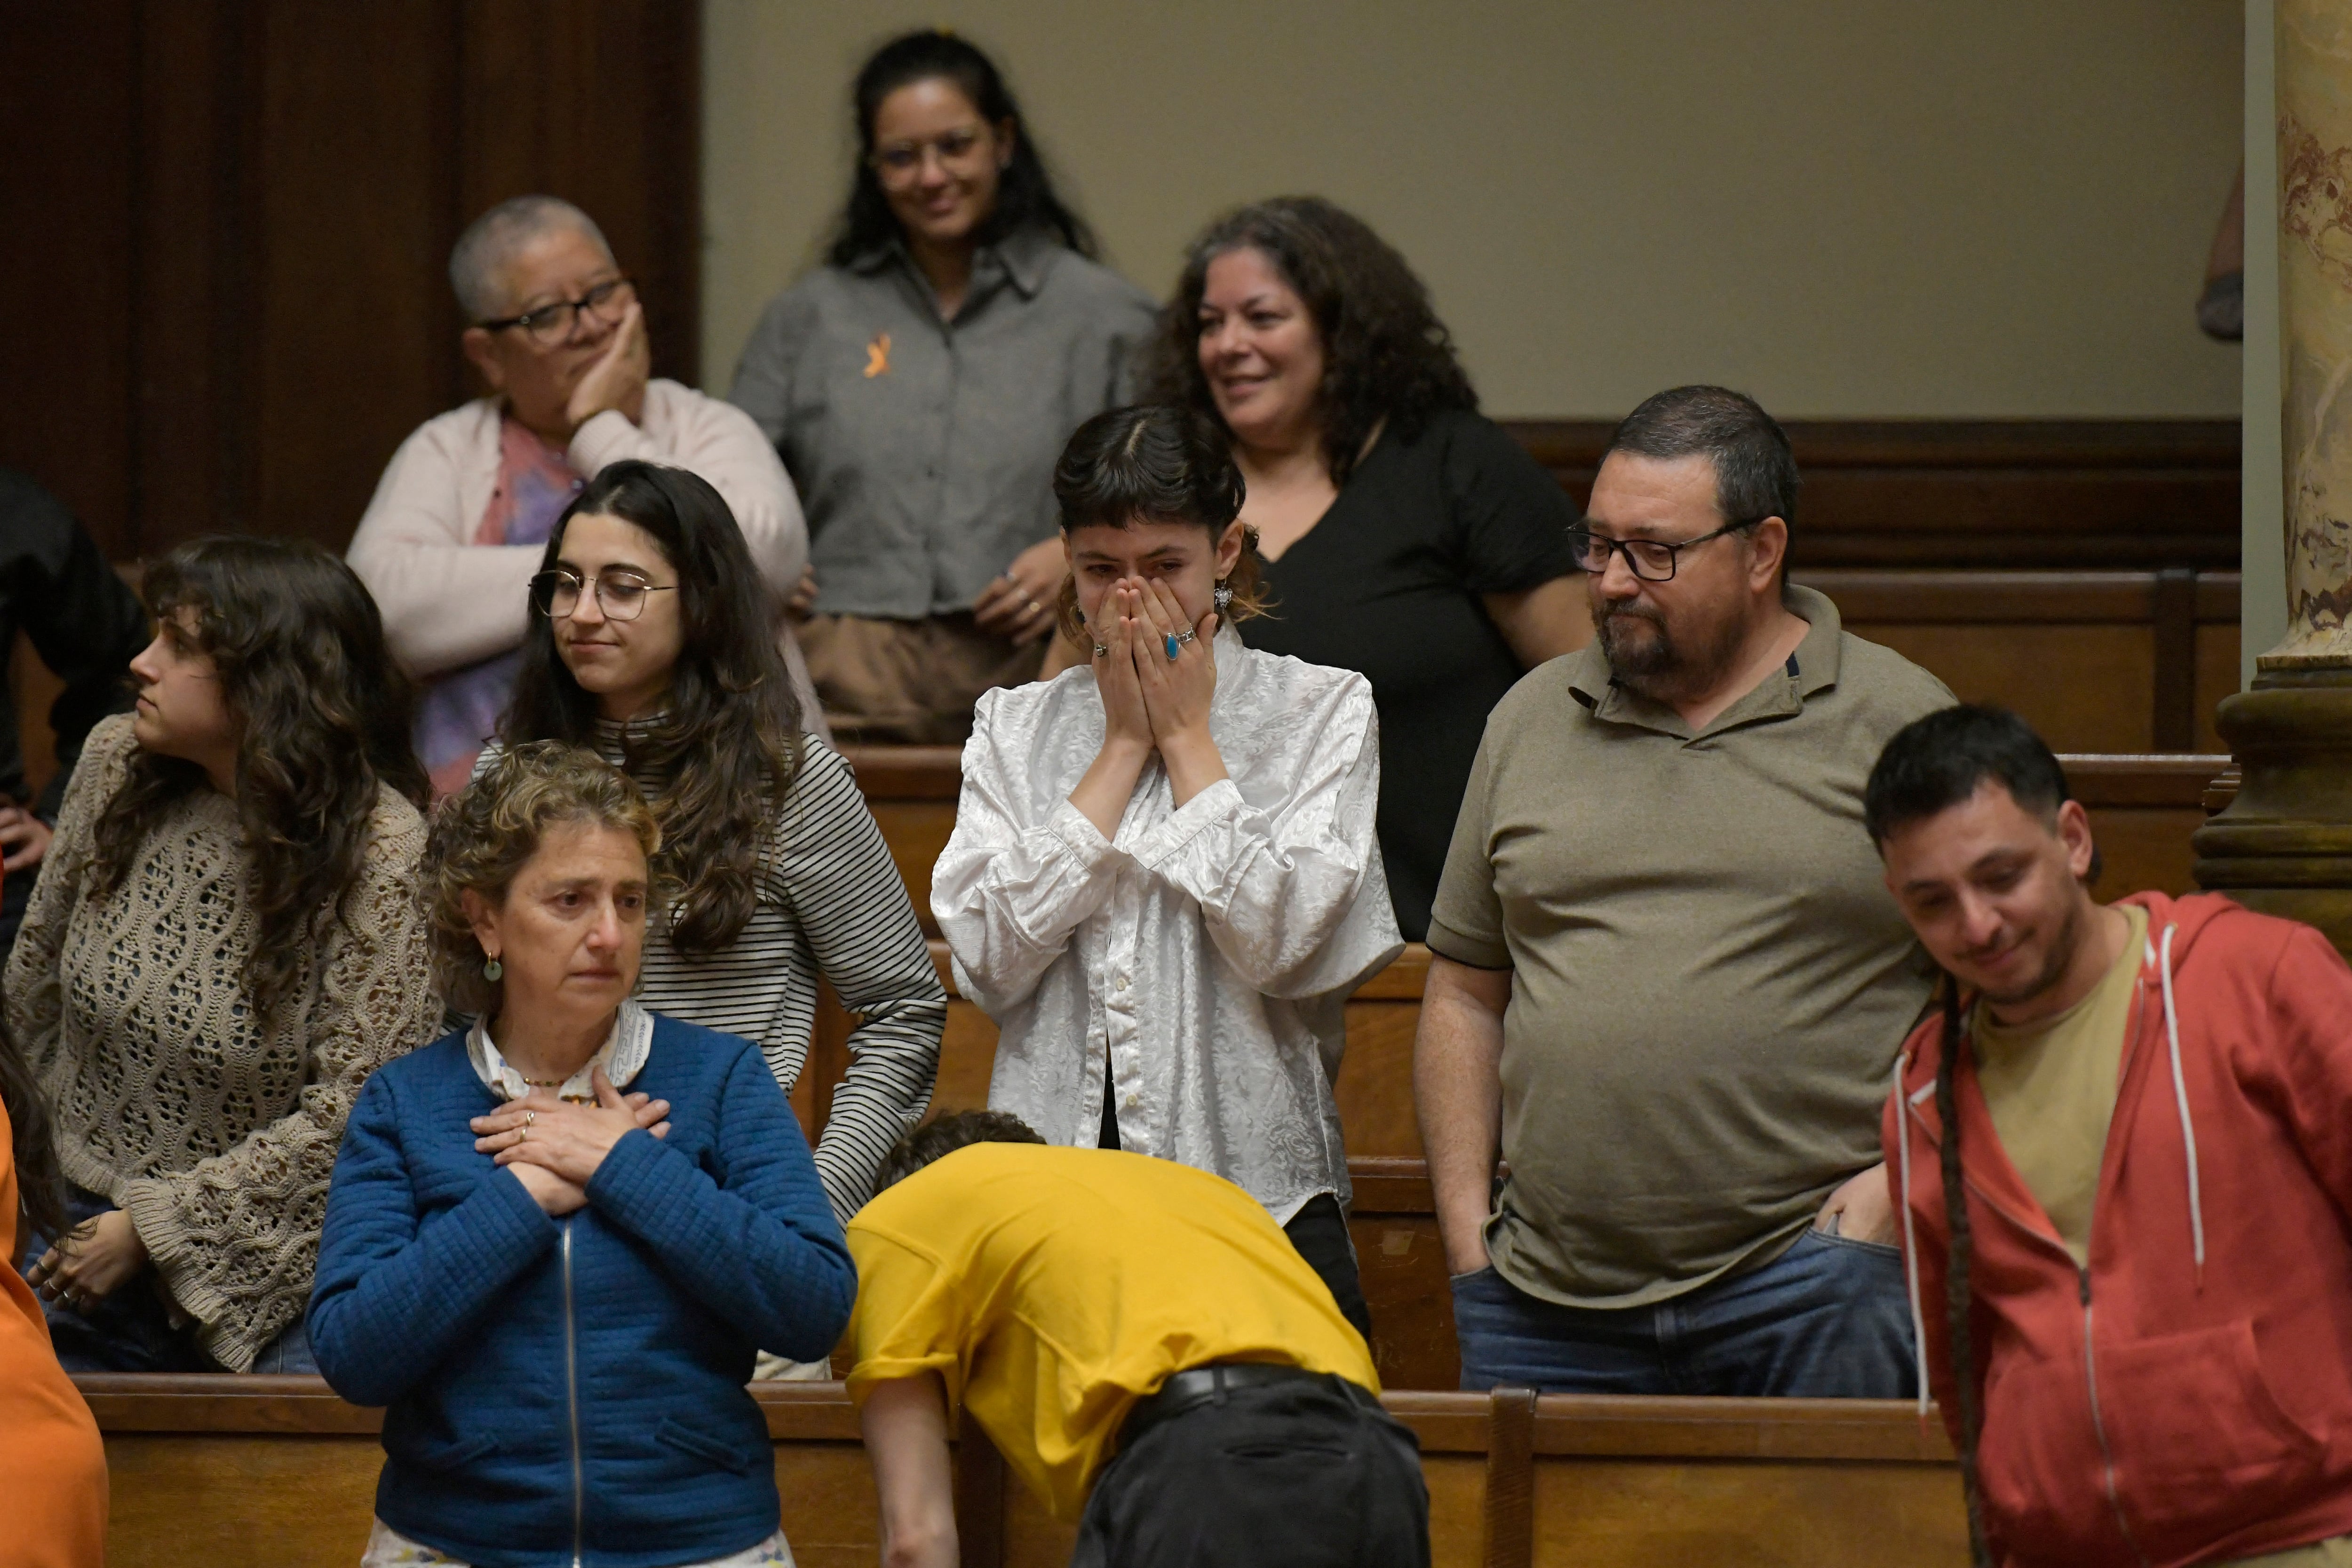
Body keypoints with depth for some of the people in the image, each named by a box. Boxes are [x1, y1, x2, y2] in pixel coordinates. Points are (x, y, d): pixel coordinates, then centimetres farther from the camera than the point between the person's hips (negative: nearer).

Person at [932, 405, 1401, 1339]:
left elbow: (1284, 944, -8)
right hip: (1052, 1189, 2)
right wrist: (1124, 744, 0)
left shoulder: (1321, 712, 5)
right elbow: (989, 959, -3)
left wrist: (1187, 736, -1)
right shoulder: (1015, 727, 12)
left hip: (1257, 1185, -2)